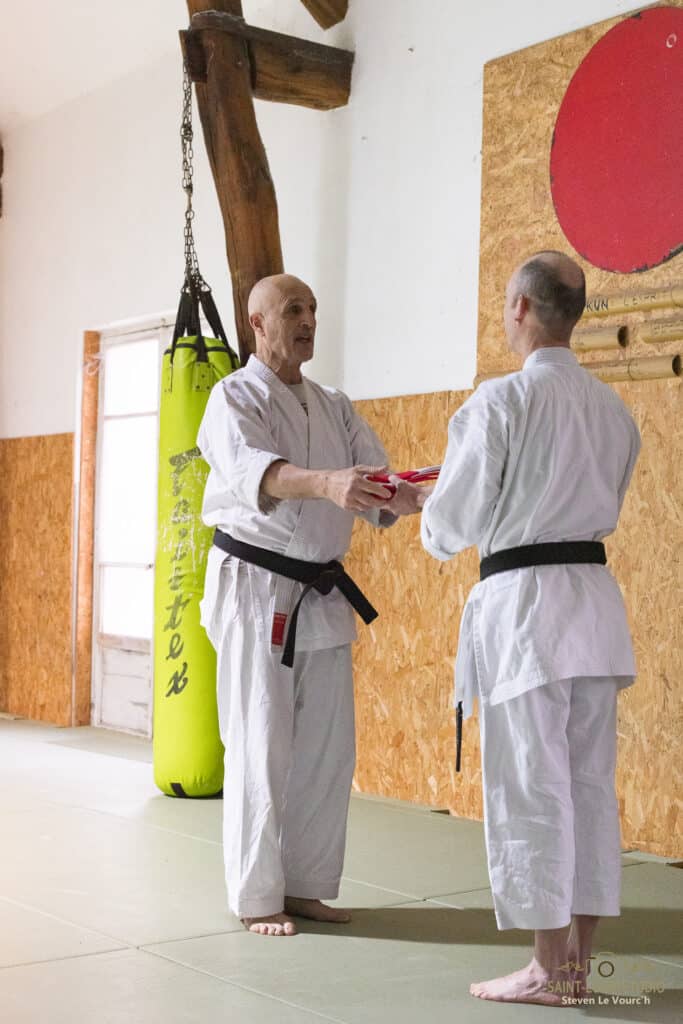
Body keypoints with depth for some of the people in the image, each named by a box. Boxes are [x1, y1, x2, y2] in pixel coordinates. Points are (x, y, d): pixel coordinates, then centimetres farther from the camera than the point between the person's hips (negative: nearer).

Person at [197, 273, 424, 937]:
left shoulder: (336, 408, 14)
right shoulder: (235, 397, -6)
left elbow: (375, 488, 2)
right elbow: (250, 468, -28)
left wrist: (408, 496, -22)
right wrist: (325, 482, -47)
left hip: (322, 595, 7)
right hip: (255, 588, -6)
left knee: (327, 750, 8)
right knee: (260, 750, -3)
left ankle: (304, 887, 22)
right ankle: (257, 898, 11)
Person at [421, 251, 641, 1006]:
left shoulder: (500, 400, -11)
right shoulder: (613, 409, 9)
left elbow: (454, 519, -7)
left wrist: (434, 530, 16)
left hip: (523, 600, -7)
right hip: (594, 596, 7)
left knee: (530, 787, 1)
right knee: (589, 784, 11)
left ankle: (549, 971, 9)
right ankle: (577, 960, 21)